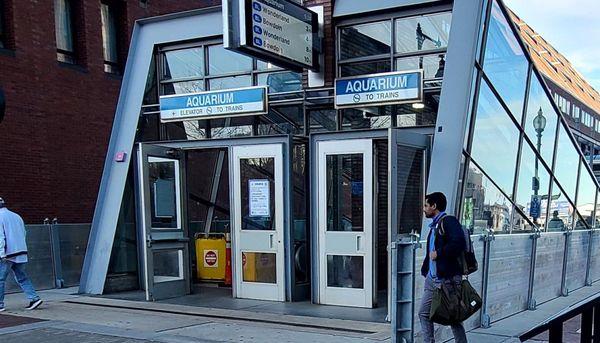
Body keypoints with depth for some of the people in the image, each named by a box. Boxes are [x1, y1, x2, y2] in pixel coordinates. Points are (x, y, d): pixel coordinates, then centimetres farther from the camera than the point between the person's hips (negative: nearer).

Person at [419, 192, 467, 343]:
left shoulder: (449, 221, -12)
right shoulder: (434, 225, 17)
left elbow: (459, 244, -27)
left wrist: (438, 253, -18)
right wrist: (425, 270, 18)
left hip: (448, 279, -9)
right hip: (432, 279, 9)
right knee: (424, 313, 8)